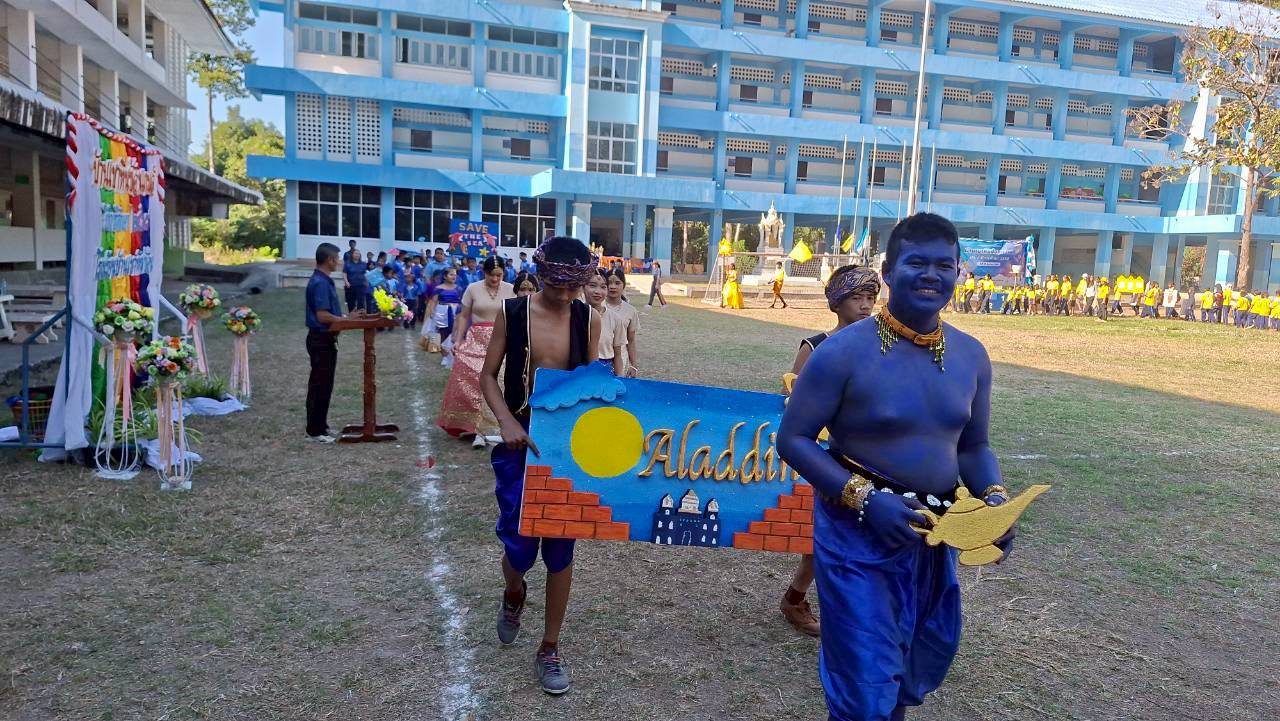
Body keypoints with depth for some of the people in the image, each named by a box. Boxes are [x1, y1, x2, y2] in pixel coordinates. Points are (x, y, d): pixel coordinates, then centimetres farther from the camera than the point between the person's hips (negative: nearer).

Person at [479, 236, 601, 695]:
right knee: (519, 543, -1)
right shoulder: (511, 313, -5)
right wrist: (507, 421, -17)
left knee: (561, 545, 7)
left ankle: (550, 649, 24)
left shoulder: (589, 320, -2)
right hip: (521, 439, -1)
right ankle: (514, 594, 38)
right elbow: (488, 376, 0)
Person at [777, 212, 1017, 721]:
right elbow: (793, 440, -14)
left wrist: (994, 500, -8)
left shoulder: (971, 356, 1)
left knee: (924, 660, 25)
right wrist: (866, 497, -25)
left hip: (933, 533, 6)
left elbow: (974, 447, 12)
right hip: (858, 530, -6)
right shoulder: (846, 350, -16)